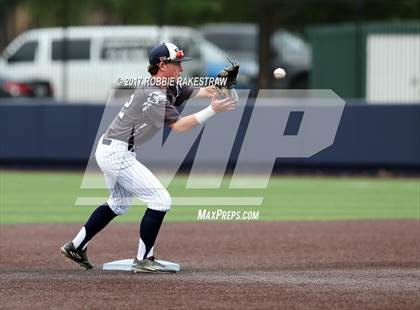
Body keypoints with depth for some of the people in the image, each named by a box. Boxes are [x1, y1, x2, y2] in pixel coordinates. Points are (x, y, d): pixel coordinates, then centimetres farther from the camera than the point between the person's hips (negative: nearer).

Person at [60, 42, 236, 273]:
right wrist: (212, 110, -28)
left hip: (108, 151, 11)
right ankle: (143, 261, -4)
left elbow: (198, 92, 1)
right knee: (160, 200, -8)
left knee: (120, 202, 27)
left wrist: (213, 90, -20)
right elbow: (178, 126, -26)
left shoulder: (170, 89, 9)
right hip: (117, 153, -11)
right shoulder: (153, 95, -21)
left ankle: (76, 246, 30)